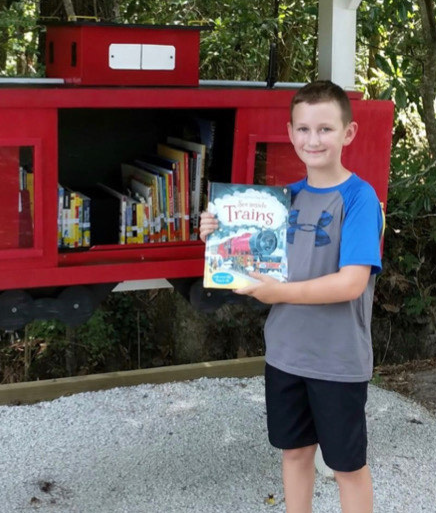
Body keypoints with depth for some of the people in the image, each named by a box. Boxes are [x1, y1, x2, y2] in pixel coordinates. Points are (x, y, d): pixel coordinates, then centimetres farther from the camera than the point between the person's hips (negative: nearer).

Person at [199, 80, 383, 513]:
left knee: (348, 464, 10)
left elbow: (352, 283, -23)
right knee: (295, 450, 19)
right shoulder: (288, 196, 3)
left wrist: (279, 292, -20)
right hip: (285, 352, 6)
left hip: (338, 359, -6)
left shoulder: (359, 197, -15)